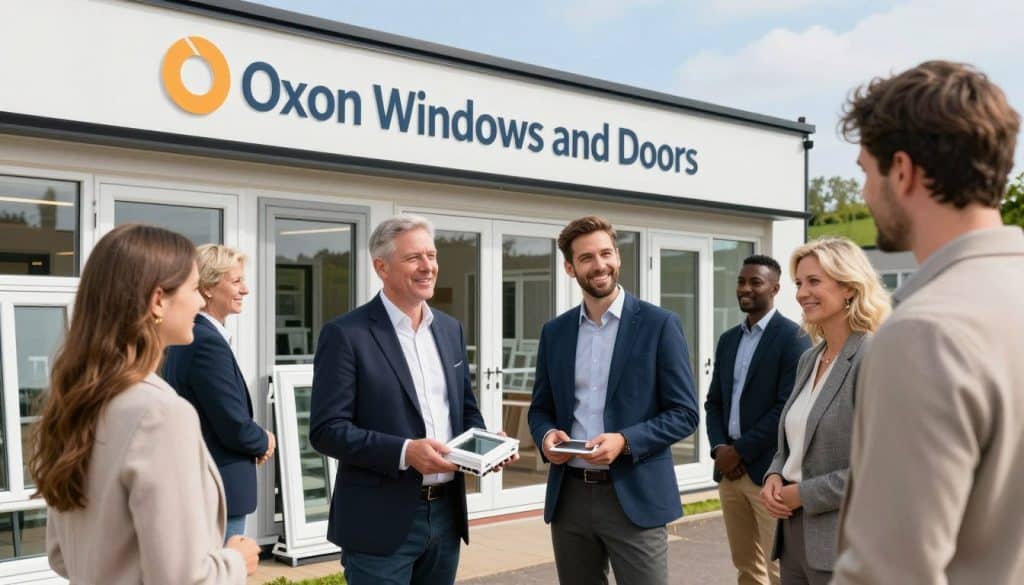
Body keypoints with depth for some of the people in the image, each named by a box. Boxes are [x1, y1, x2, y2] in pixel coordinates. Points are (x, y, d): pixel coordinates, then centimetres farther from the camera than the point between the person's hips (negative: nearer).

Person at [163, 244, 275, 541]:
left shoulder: (186, 338, 10)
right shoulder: (209, 342, -20)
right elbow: (234, 428, -21)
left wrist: (255, 442, 5)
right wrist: (265, 441, -2)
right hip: (218, 492, -10)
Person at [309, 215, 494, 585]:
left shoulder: (450, 329, 11)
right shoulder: (346, 334, -9)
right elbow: (326, 430, -14)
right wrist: (404, 452, -24)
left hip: (446, 513, 6)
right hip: (381, 521, -6)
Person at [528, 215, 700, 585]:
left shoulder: (659, 324, -4)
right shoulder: (554, 331, 9)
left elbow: (684, 413, -5)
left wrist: (625, 441, -19)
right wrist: (546, 435, -8)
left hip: (635, 497, -4)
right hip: (569, 497, 4)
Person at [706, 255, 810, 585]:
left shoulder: (793, 337, -7)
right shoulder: (728, 340, 15)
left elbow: (789, 407, -15)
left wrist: (741, 451, -13)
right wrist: (719, 447, -2)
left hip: (769, 469, -6)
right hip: (728, 469, 7)